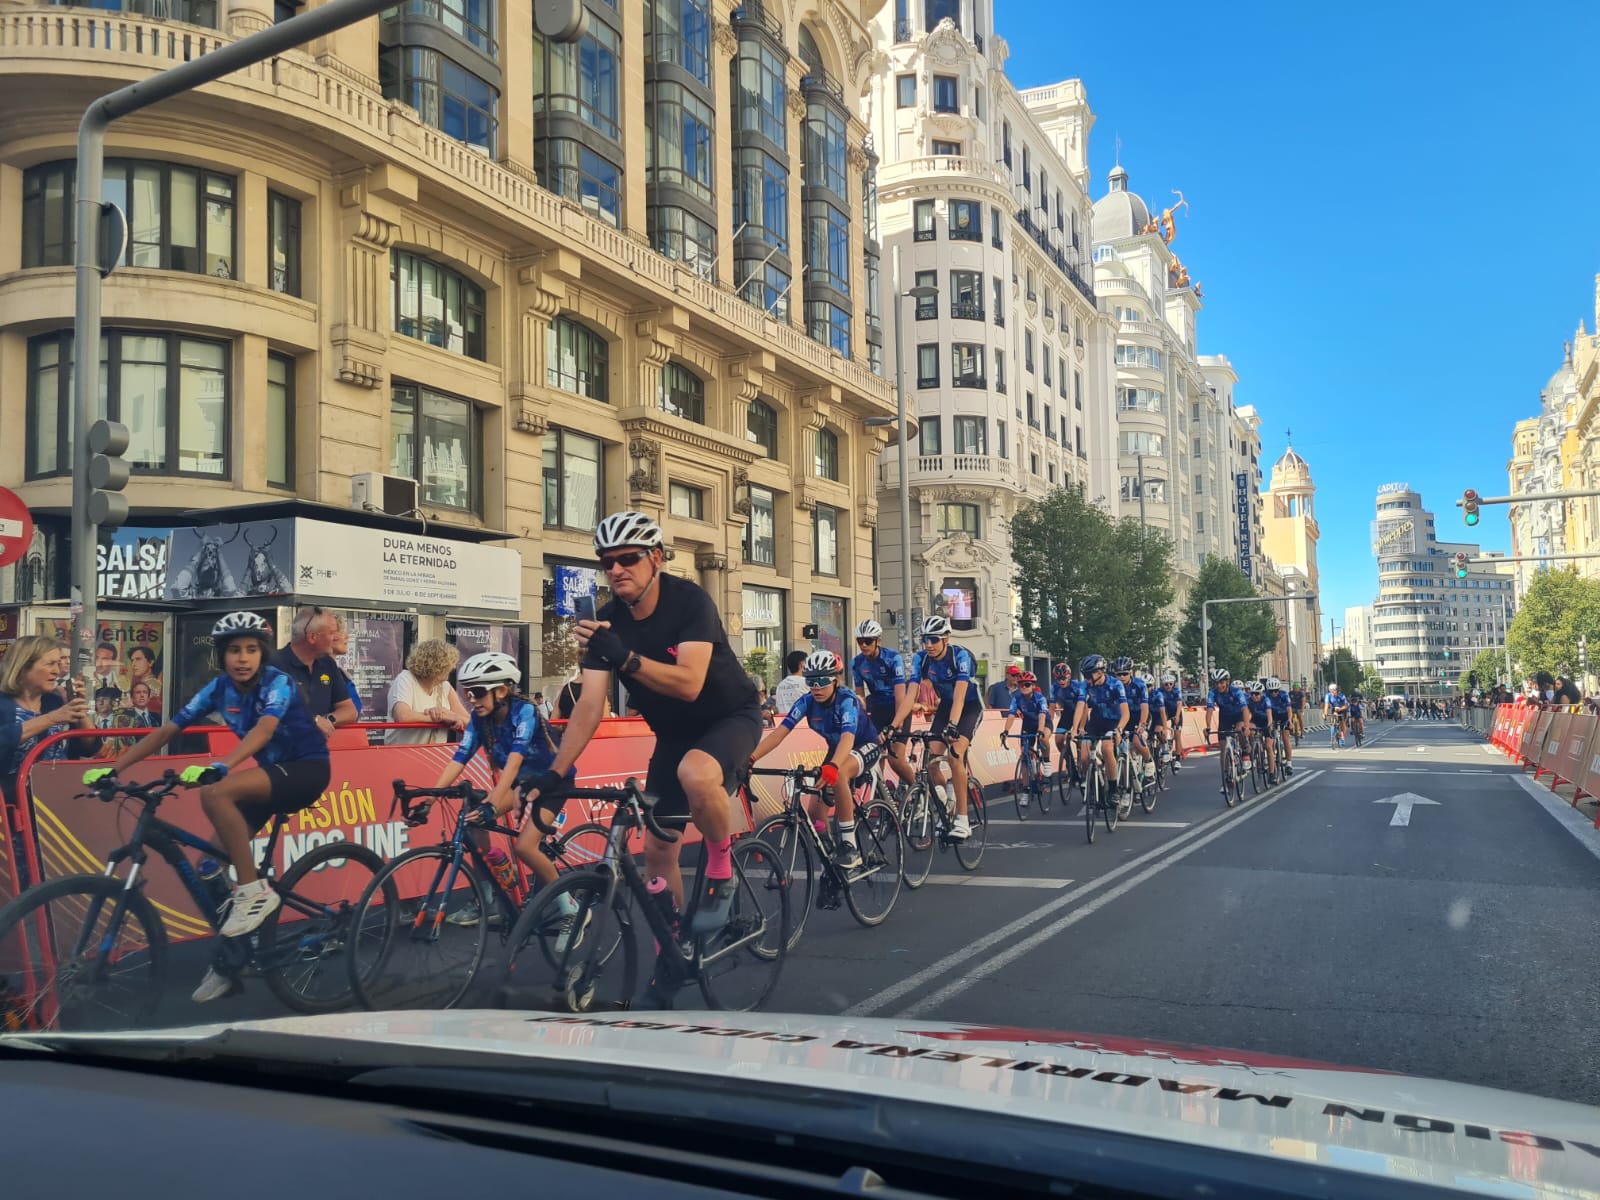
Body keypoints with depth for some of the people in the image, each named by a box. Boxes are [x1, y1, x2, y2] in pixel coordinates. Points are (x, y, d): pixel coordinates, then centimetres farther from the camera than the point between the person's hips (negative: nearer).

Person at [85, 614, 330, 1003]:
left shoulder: (278, 682, -19)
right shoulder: (219, 689, -2)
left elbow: (264, 729, -36)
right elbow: (166, 731, -2)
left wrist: (218, 766, -52)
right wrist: (112, 769, -11)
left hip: (307, 769, -7)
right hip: (272, 771, 7)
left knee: (215, 793, -30)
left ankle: (254, 891, -21)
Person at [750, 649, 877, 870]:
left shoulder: (846, 700, -31)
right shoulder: (807, 702, -18)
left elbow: (848, 737, -48)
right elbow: (779, 732, -28)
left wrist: (832, 766, -68)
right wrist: (750, 759, -43)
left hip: (866, 747, -6)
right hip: (836, 749, 6)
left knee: (838, 774, -38)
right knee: (814, 811, -7)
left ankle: (849, 845, -28)